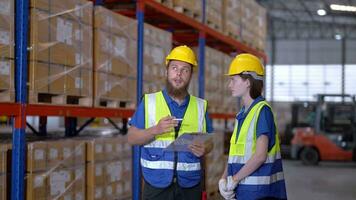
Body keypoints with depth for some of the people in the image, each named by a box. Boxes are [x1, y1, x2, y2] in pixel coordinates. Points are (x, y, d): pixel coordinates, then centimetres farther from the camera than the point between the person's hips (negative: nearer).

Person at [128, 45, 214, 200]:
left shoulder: (200, 106, 9)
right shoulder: (149, 102, 3)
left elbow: (209, 142, 12)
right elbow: (132, 138, 0)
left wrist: (204, 149, -11)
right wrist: (155, 130, -17)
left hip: (190, 185, 2)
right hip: (157, 184, -2)